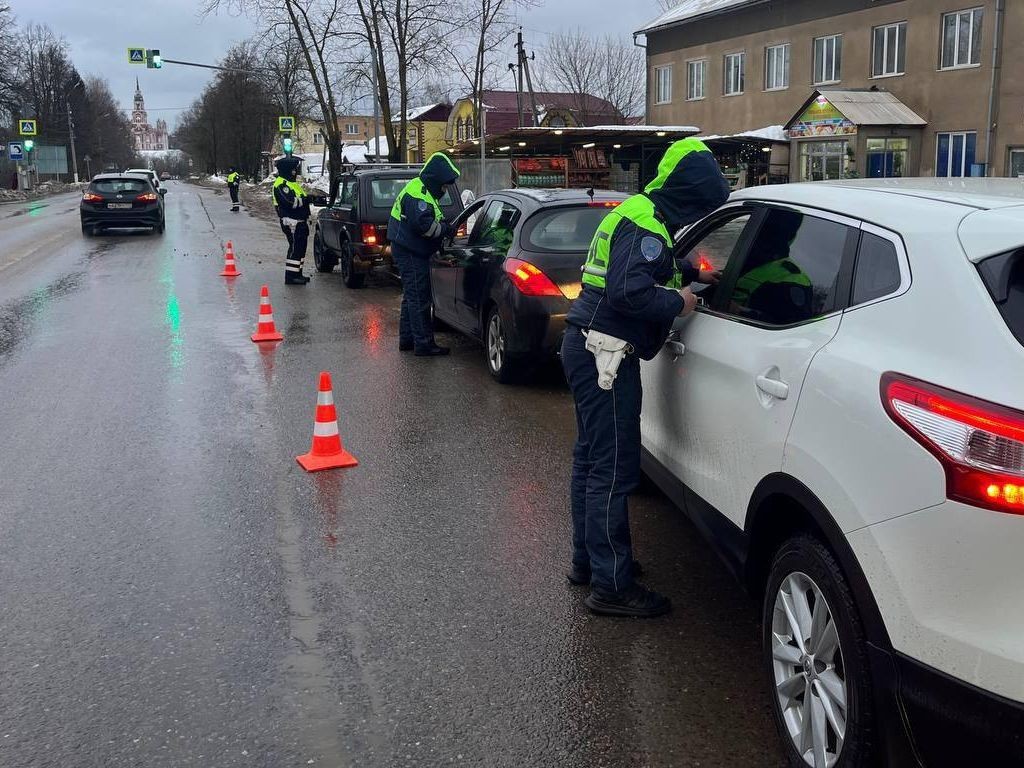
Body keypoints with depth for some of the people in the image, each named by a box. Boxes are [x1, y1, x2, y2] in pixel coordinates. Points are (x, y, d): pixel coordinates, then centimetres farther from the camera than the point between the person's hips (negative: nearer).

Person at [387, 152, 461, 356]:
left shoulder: (423, 190, 17)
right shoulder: (417, 193, -18)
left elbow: (432, 219, 24)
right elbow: (424, 224, -27)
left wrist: (443, 225, 6)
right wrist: (445, 229, -14)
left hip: (411, 252, 11)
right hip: (410, 253, -11)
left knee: (412, 296, 17)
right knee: (419, 298, -9)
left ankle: (407, 339, 26)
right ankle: (424, 343, -7)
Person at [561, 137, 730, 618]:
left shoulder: (639, 214, 17)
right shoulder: (646, 224, -16)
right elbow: (629, 291, -29)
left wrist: (690, 273, 26)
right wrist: (678, 303, -14)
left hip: (587, 348, 11)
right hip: (605, 353, -11)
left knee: (591, 459, 18)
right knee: (613, 469, -7)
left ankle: (588, 561, 31)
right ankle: (612, 586, -1)